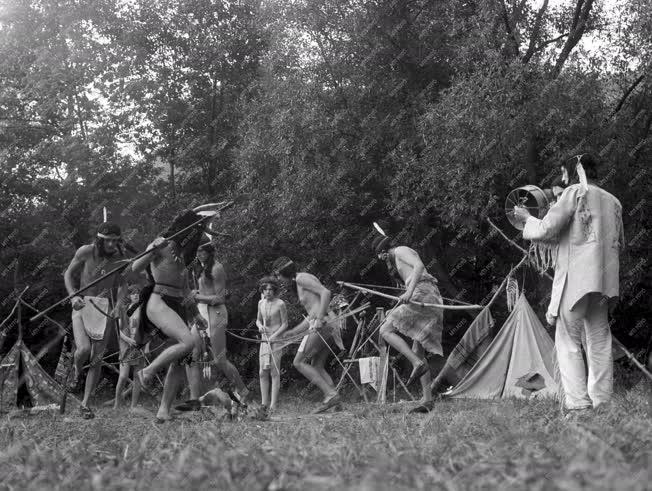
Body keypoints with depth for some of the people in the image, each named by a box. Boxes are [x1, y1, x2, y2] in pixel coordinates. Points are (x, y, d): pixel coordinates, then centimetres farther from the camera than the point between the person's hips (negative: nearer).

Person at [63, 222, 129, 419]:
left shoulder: (119, 257, -3)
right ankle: (77, 370, 14)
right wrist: (73, 296, -13)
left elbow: (122, 284, 11)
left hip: (104, 310, 2)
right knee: (84, 349, -24)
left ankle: (85, 404, 12)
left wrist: (119, 302, -8)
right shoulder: (86, 252, -9)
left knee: (97, 359, 0)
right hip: (82, 306, -2)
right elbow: (68, 274, 4)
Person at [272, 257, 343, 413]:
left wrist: (319, 319, -22)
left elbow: (326, 293, -17)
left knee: (299, 363, -2)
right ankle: (336, 401, -1)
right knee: (316, 367, 14)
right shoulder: (300, 285, 25)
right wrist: (293, 332, 24)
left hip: (323, 324, -10)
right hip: (329, 325, 10)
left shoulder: (302, 278, -5)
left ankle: (330, 394, -11)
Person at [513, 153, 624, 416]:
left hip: (575, 277, -6)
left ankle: (578, 404, -11)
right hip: (605, 281, 6)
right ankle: (602, 403, 8)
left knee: (568, 341, -3)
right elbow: (619, 244, 22)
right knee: (599, 342, 10)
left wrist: (527, 219, 7)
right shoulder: (613, 201, 15)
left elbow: (547, 230, -11)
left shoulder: (576, 192, -4)